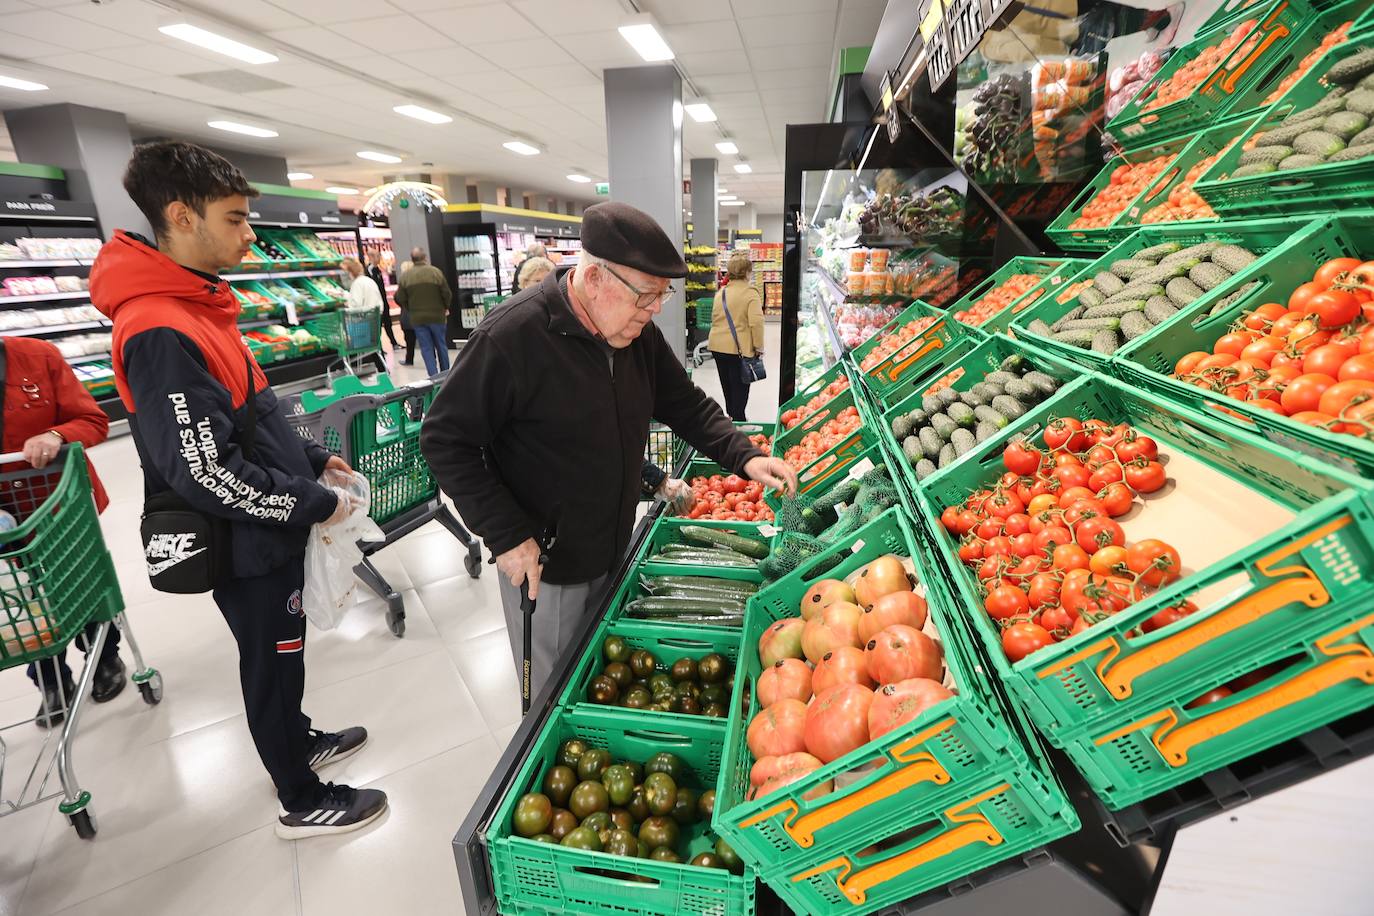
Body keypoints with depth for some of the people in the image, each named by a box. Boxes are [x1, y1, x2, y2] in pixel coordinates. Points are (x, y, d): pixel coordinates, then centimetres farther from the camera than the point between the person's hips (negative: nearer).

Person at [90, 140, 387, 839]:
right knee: (273, 662, 9)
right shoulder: (160, 332, -26)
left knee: (278, 655, 25)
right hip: (247, 545, -9)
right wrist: (316, 504, -18)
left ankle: (297, 742, 48)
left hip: (267, 527, 9)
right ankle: (302, 802, 31)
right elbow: (205, 473, -28)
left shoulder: (194, 304, 7)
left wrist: (313, 460, 11)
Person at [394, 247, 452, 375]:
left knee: (426, 349, 4)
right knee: (441, 346, 12)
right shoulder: (435, 272, -7)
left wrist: (411, 310, 17)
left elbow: (400, 299, 0)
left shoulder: (405, 276, -2)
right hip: (437, 316, -1)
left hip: (417, 318, 1)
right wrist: (445, 308, 12)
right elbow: (447, 294, -6)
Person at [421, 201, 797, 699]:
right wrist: (506, 535, -20)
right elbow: (445, 439, -17)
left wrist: (744, 456, -10)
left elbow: (687, 404, 5)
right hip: (543, 565, -6)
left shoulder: (640, 334, -4)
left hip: (613, 553, 6)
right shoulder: (513, 335, -24)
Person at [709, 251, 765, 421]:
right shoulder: (750, 293, -12)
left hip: (718, 346, 6)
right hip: (739, 348, -6)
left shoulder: (721, 292, 6)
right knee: (740, 387, 5)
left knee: (727, 385, 20)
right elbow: (756, 322, -19)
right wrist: (758, 346, -9)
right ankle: (737, 419, 9)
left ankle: (731, 415, 34)